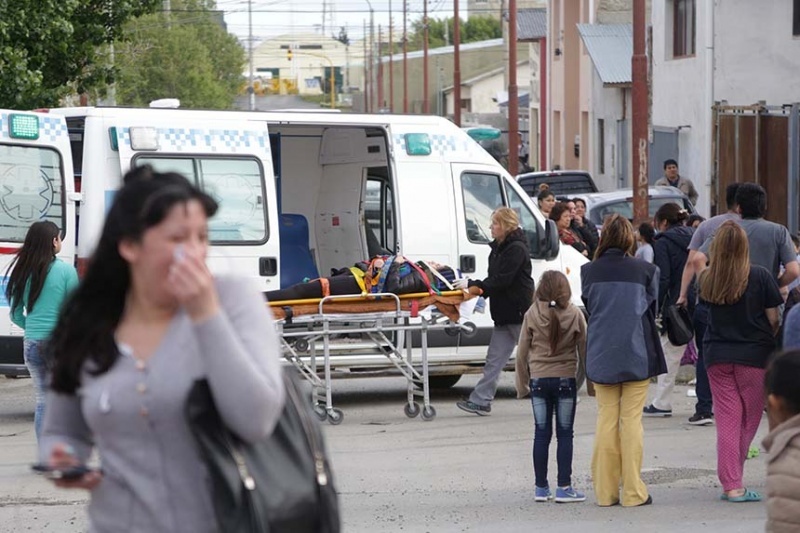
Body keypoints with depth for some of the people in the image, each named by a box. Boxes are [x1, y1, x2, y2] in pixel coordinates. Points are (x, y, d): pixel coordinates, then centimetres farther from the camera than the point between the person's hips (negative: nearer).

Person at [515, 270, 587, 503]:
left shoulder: (532, 315, -4)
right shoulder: (574, 315, -6)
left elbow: (522, 353, -1)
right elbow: (584, 351, -1)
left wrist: (522, 385, 9)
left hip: (539, 380, 1)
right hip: (565, 379, -1)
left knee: (541, 434, 7)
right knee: (565, 434, 4)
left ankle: (541, 488, 11)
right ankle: (564, 488, 1)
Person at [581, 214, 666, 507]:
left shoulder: (589, 271, -2)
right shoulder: (644, 270, -6)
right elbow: (652, 309, 5)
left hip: (601, 355, 2)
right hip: (636, 355, -2)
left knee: (606, 419, 9)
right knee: (632, 420, 2)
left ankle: (606, 491, 9)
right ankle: (633, 491, 1)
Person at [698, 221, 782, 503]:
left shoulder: (707, 279, -2)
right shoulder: (760, 276, -10)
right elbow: (773, 319, -5)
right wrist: (767, 341, 13)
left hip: (716, 356, 2)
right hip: (754, 355, -2)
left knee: (726, 421, 5)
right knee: (748, 421, 9)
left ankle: (731, 485, 0)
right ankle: (735, 483, 9)